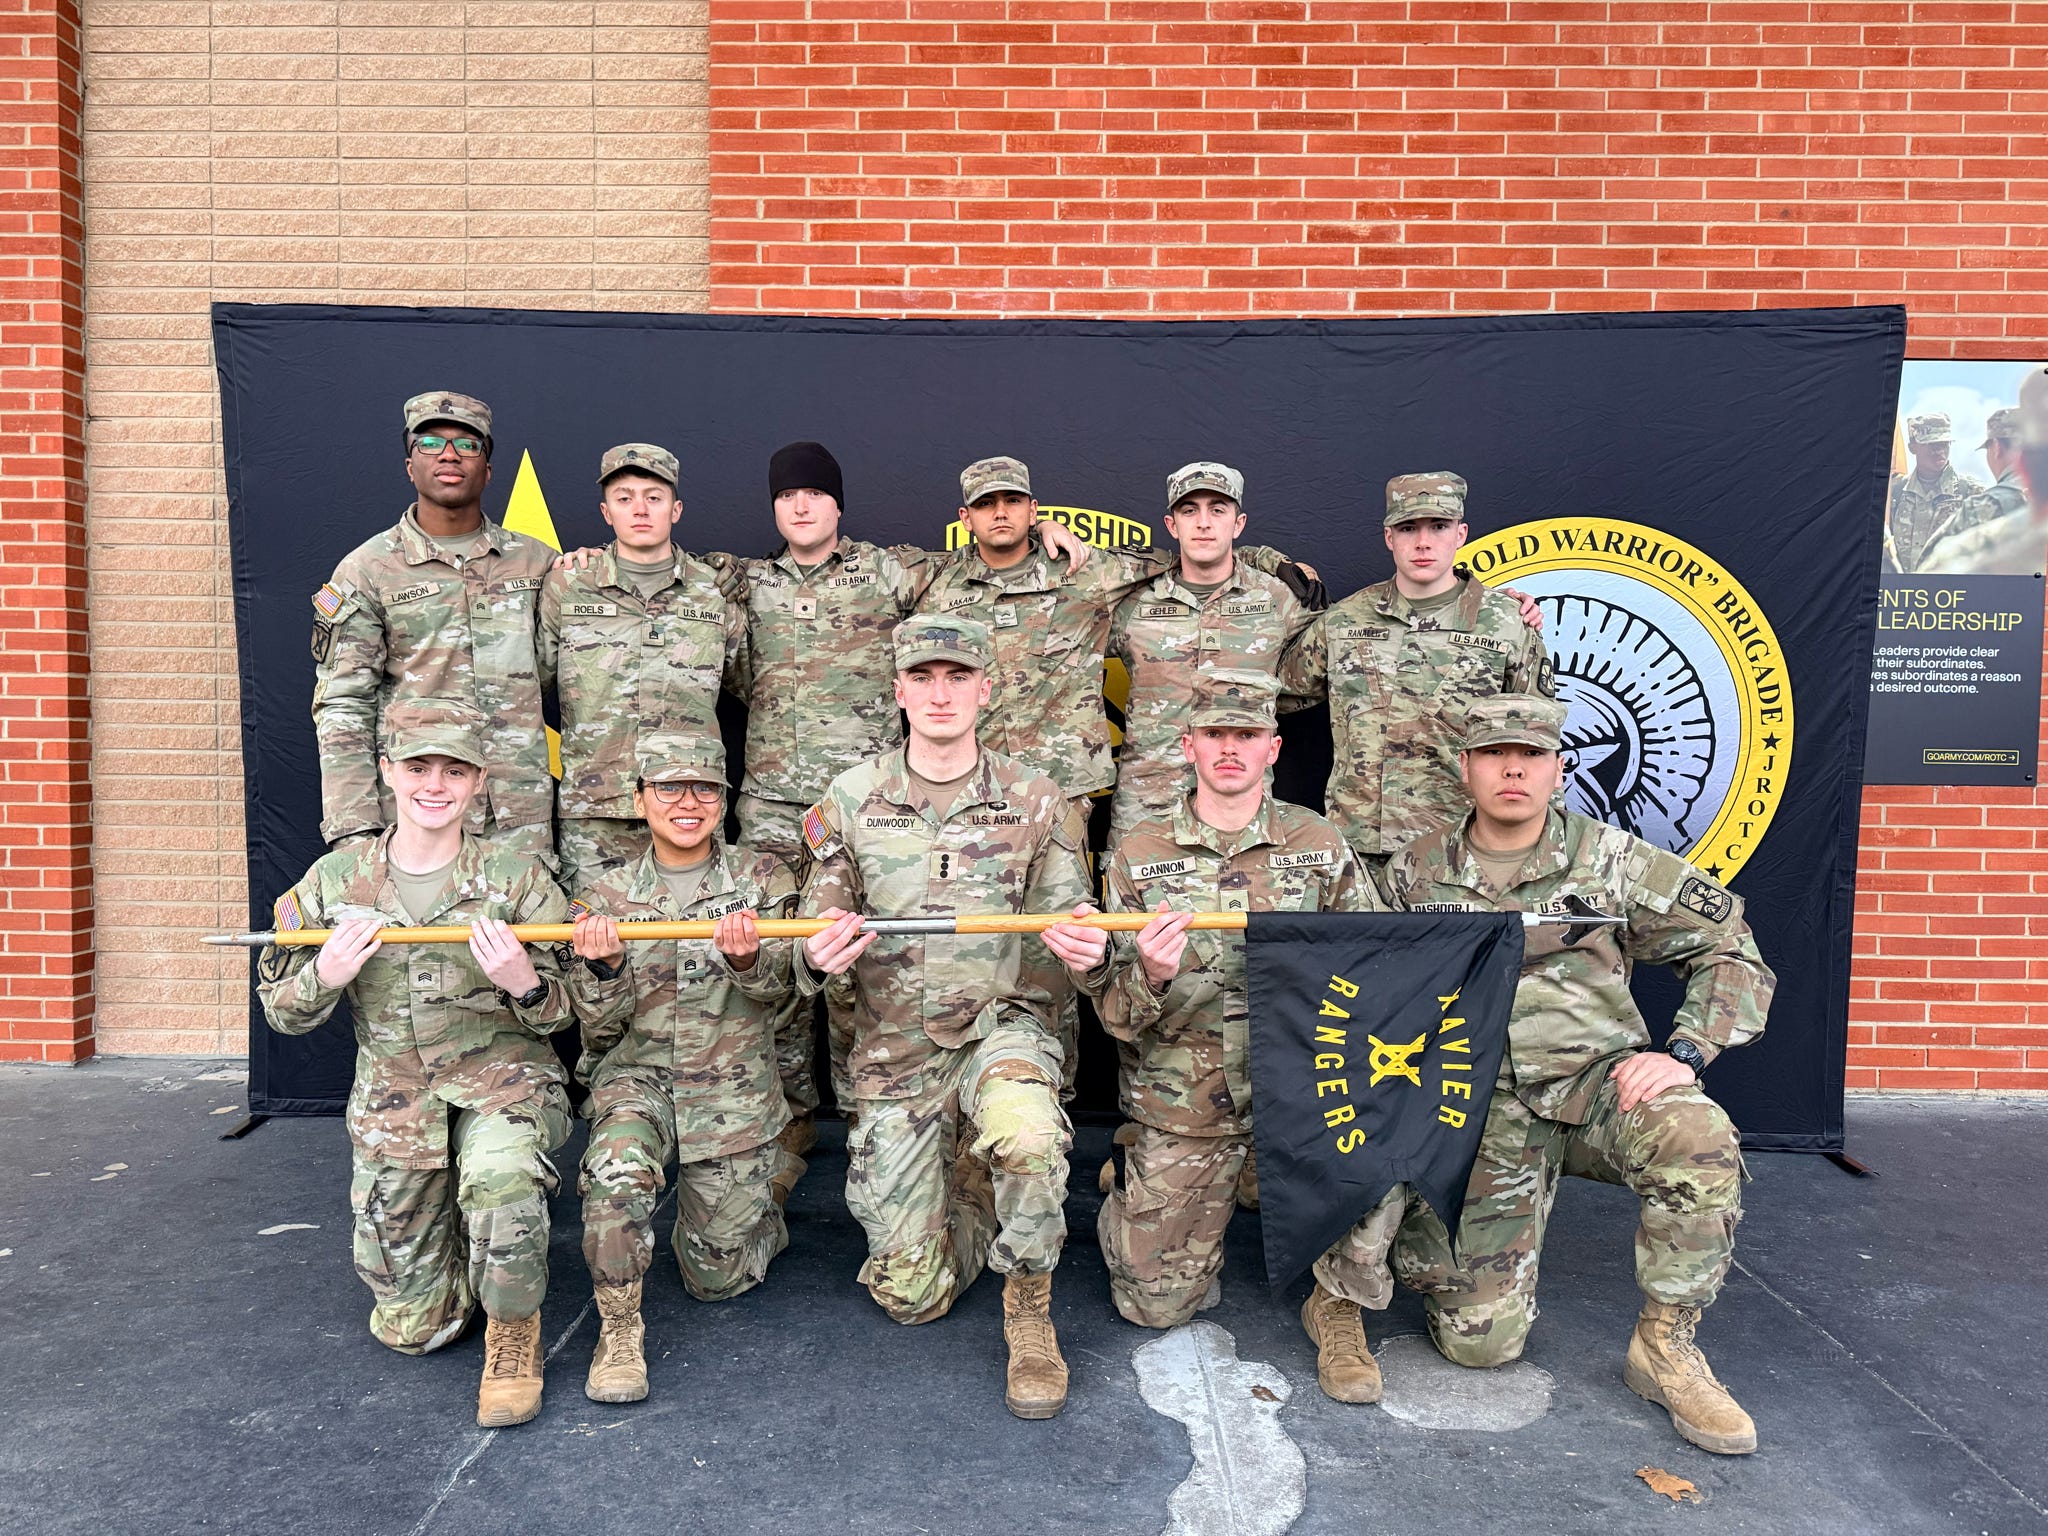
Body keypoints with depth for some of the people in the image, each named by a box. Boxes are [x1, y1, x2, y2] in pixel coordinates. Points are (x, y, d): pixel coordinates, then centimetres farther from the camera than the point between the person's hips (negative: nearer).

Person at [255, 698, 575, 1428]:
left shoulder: (516, 877, -9)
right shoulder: (335, 880, -3)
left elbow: (557, 1016, -5)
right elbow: (282, 1012, 4)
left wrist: (525, 986, -28)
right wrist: (326, 976, -18)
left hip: (502, 1075, -2)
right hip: (392, 1093, 3)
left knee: (501, 1174, -38)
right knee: (411, 1328, 8)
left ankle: (513, 1330, -9)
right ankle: (450, 1249, 43)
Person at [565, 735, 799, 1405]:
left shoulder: (761, 879, 1)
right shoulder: (605, 898, 1)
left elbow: (773, 992, -9)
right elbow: (600, 1030, -2)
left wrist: (747, 959, -32)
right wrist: (604, 968, -24)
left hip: (733, 1091, 0)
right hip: (637, 1078, 0)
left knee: (718, 1278, 5)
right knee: (615, 1173, -34)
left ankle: (761, 1202, 38)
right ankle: (619, 1329, -11)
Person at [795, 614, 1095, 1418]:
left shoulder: (1035, 800, -1)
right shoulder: (850, 800, 0)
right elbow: (812, 946, 5)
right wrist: (819, 956, -20)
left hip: (1002, 1025, -1)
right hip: (895, 1050, 1)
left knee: (1023, 1133, -37)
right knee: (910, 1293, 0)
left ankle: (1030, 1317, -8)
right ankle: (963, 1199, 36)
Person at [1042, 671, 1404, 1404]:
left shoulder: (1320, 846, 0)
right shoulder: (1139, 855, -1)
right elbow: (1119, 1018, -3)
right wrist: (1151, 977, -26)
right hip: (1182, 1103, 0)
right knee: (1157, 1304, 4)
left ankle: (1338, 1303, -7)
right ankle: (1131, 1190, 37)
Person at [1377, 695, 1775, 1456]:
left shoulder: (1611, 859, 1)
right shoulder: (1414, 873, 4)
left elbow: (1731, 950, 4)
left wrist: (1684, 1053, -9)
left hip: (1597, 1079, 1)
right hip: (1484, 1107, 0)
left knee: (1698, 1138, -35)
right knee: (1479, 1335, -10)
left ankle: (1665, 1349, -12)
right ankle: (1421, 1233, 27)